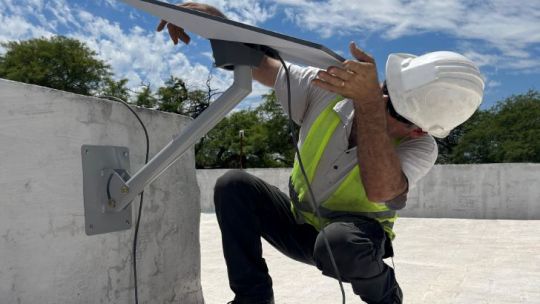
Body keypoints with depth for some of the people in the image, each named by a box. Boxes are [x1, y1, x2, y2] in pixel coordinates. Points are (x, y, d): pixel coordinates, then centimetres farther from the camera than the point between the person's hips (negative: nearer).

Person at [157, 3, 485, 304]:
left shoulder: (420, 147, -26)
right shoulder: (326, 90, -19)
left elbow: (380, 189, -47)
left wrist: (370, 102, -55)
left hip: (357, 235, -3)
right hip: (300, 227, 3)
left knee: (339, 244, -40)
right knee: (234, 186, -20)